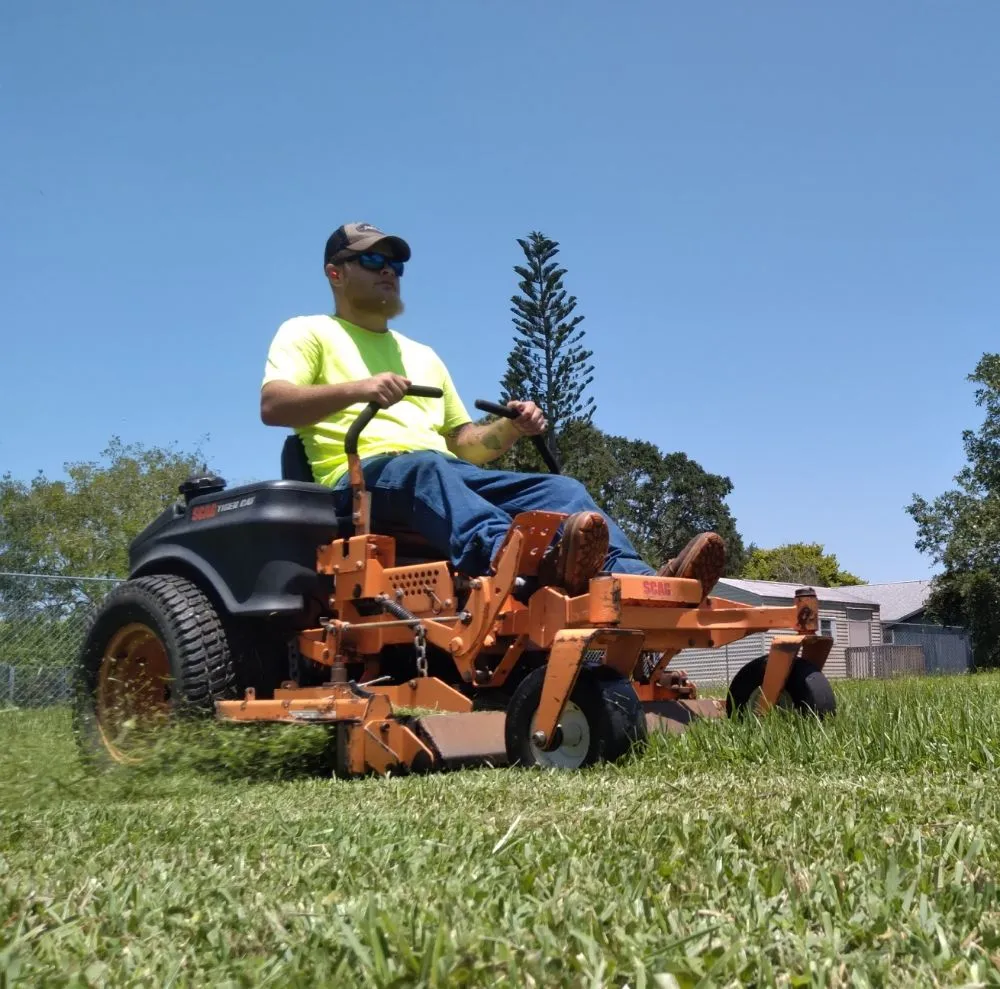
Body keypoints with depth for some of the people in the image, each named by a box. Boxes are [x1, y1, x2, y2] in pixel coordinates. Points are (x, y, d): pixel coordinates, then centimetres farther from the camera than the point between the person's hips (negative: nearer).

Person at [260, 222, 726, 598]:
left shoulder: (422, 355, 33)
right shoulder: (307, 333, 16)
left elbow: (464, 444, 28)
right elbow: (272, 405, -5)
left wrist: (509, 430, 4)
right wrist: (357, 388, -23)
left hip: (449, 474, 6)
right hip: (360, 477, -6)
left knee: (560, 488, -19)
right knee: (426, 468, -40)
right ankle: (536, 564, -68)